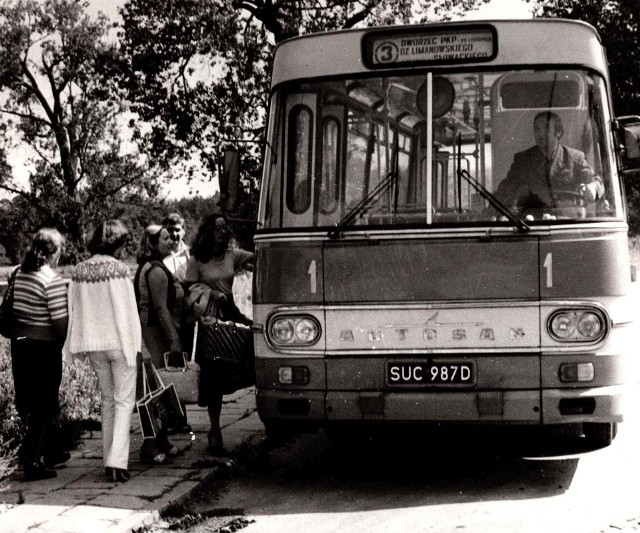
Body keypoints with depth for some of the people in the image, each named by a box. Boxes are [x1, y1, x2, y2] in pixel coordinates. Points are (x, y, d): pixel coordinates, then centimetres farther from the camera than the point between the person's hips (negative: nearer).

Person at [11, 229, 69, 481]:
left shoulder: (19, 274, 4)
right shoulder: (53, 281, -17)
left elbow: (12, 310, 7)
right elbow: (60, 321, -18)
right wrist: (66, 342, -2)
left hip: (20, 344, 7)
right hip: (44, 347, -7)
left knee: (32, 402, 19)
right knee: (43, 405, 4)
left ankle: (51, 451, 33)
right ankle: (32, 462, 5)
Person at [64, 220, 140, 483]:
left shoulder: (79, 271, 3)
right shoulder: (118, 269, -14)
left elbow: (74, 311, 7)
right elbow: (127, 310, -13)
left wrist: (80, 344, 13)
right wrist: (134, 343, -6)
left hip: (94, 344, 5)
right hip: (119, 342, -5)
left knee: (107, 400, 18)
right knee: (124, 401, 1)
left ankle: (109, 459, 19)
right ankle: (117, 461, -10)